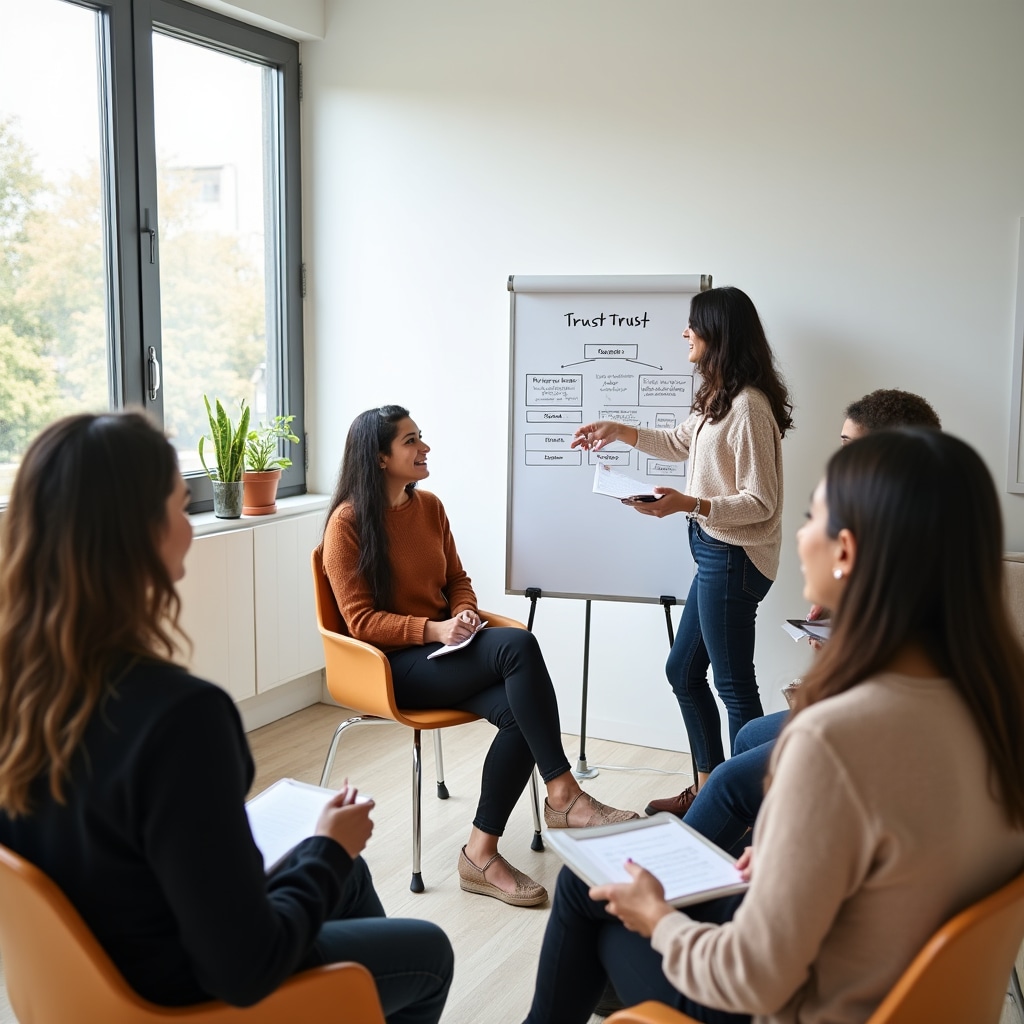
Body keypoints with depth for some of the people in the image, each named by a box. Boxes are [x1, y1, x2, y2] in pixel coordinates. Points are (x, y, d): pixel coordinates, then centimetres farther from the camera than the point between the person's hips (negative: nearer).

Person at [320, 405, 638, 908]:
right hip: (395, 664, -6)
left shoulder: (429, 506, 11)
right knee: (519, 645, -30)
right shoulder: (348, 522, -8)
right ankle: (563, 795, -25)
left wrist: (465, 612, -5)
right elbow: (360, 620, -10)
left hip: (444, 649, 6)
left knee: (517, 710, -26)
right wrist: (432, 629, -23)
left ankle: (480, 853, -17)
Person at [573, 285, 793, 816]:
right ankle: (707, 788, 31)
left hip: (733, 558, -11)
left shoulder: (749, 406, -20)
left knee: (734, 684, 0)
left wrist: (690, 504, -28)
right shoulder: (716, 398, 10)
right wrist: (620, 431, 25)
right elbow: (680, 442, 30)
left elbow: (762, 503, -20)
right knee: (683, 671, 17)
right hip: (713, 552, 11)